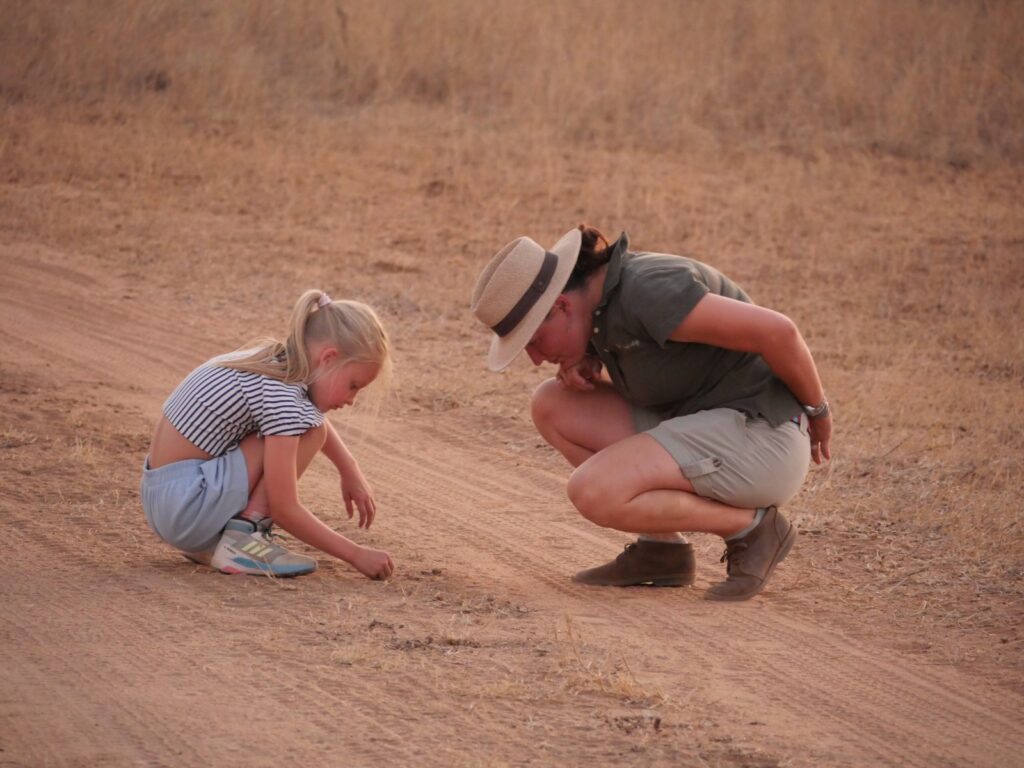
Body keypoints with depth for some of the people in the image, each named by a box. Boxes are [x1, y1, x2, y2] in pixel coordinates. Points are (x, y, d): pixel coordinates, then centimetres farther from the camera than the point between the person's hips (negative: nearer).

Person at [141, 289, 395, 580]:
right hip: (189, 506, -10)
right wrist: (356, 554, -11)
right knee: (311, 432, -10)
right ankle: (243, 540, -12)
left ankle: (207, 543, 15)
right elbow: (285, 510, -17)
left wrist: (351, 472, 26)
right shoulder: (282, 396, -19)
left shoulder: (273, 361, 8)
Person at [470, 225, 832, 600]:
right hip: (711, 437, 10)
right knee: (550, 405, 4)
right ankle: (662, 546, 6)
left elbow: (776, 330, -23)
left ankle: (751, 527, -6)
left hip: (758, 443, -10)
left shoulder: (647, 292, -23)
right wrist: (583, 369, 1)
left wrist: (817, 410, -7)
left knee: (592, 494, -24)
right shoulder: (604, 295, 6)